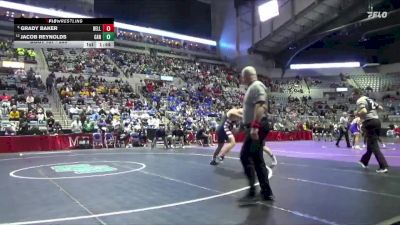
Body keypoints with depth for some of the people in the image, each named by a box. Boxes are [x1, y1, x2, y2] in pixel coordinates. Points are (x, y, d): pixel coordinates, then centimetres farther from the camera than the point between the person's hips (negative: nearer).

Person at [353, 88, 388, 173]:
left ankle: (383, 166, -8)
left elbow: (364, 111, -25)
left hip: (370, 122, -9)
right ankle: (364, 161, 33)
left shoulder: (360, 100, -9)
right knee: (371, 144, 19)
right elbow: (381, 108, 22)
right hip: (377, 121, 9)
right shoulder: (369, 99, 19)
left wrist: (357, 114, -8)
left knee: (373, 145, -5)